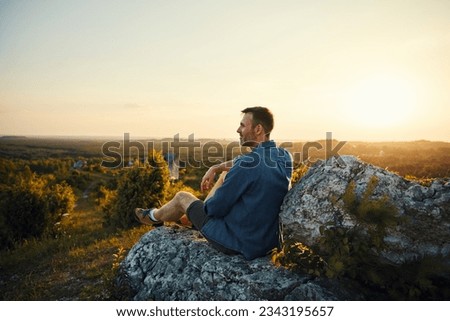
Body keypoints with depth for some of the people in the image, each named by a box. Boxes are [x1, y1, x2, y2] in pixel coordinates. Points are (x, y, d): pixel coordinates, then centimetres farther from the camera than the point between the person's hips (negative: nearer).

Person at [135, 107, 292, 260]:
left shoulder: (248, 165, -28)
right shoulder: (285, 156, -4)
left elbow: (216, 208, -19)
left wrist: (208, 205, 3)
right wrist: (215, 168, 6)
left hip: (239, 243, -7)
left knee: (182, 197, 13)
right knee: (227, 174, 19)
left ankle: (155, 217, 45)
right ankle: (203, 209, 40)